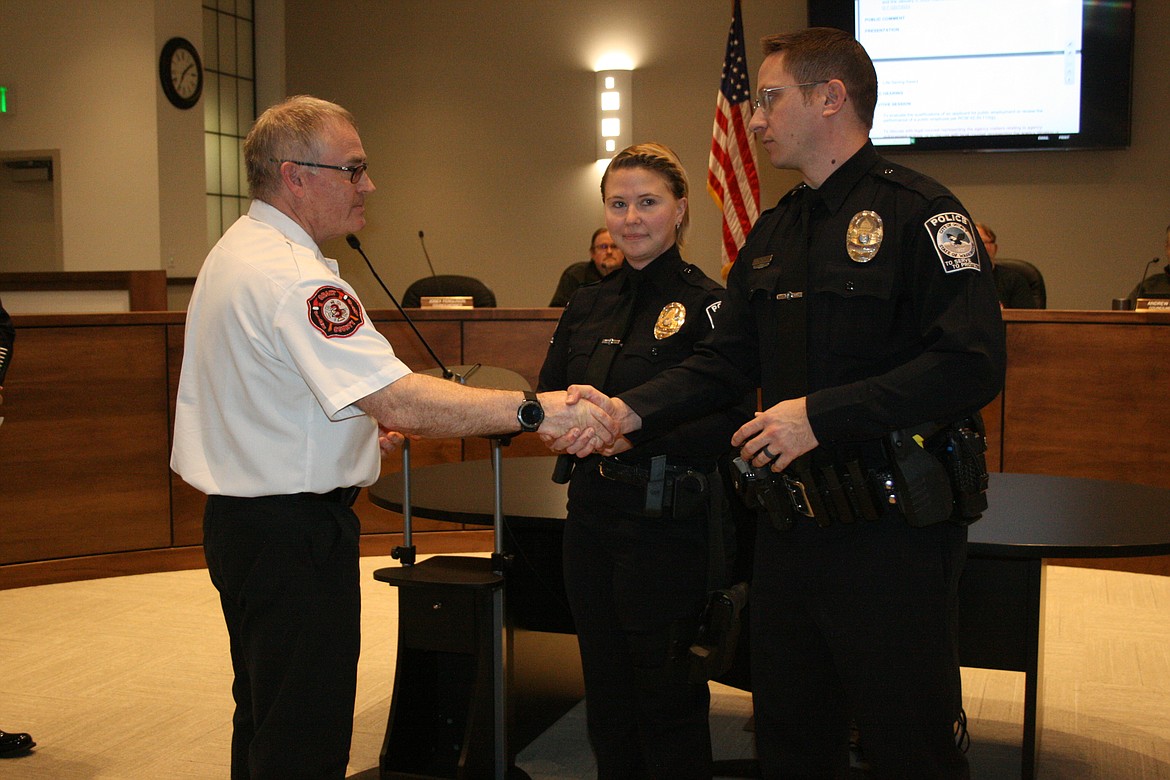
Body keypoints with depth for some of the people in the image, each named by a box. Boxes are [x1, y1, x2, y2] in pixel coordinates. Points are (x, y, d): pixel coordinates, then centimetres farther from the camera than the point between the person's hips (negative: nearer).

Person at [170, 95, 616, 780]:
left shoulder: (236, 250, 12)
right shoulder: (292, 276, -23)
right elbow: (400, 399, -32)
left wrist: (360, 423, 14)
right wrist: (536, 410, -30)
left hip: (237, 512, 11)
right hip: (293, 530, -11)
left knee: (264, 717, 23)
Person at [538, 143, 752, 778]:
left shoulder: (706, 305, -9)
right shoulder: (587, 307, 11)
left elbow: (726, 425, -16)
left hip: (669, 520, -6)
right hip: (593, 512, 6)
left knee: (666, 695, 6)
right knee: (605, 691, 16)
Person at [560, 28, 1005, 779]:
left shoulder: (918, 211, -11)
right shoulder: (774, 233, 13)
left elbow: (973, 364, -20)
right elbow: (724, 362, 10)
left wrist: (822, 414, -22)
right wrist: (628, 411, -5)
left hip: (892, 535, -7)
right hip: (791, 528, 7)